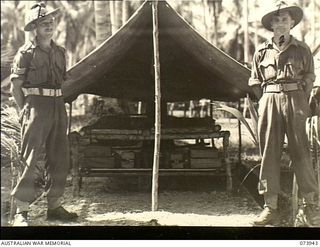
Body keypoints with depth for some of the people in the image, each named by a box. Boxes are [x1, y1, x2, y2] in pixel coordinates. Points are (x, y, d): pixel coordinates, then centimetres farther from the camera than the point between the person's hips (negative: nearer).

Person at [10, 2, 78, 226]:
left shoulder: (59, 51, 14)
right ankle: (21, 211, -6)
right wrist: (26, 110, -2)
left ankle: (55, 206, 18)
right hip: (36, 105, -6)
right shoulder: (26, 53, -3)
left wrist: (58, 104, 14)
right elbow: (15, 86, -1)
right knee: (30, 159, -9)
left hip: (58, 106, 6)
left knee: (60, 159, 8)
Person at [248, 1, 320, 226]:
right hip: (269, 101, 2)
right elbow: (255, 82, 14)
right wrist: (269, 100, 6)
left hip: (295, 100, -2)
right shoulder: (262, 51, 10)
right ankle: (270, 207, 4)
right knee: (269, 153, 0)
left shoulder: (301, 49, 7)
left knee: (300, 152, -2)